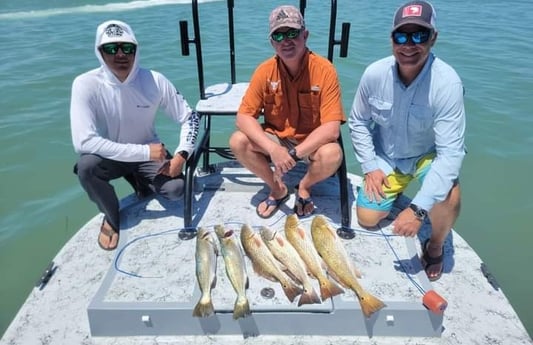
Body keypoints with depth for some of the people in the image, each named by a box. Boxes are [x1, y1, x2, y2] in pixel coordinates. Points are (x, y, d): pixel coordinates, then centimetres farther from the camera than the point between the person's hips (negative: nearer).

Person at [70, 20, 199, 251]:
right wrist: (144, 152, -33)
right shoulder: (86, 84, -23)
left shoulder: (155, 81, -18)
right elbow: (84, 142, -31)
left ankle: (140, 180, 15)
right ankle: (111, 216, -1)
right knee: (86, 165, -33)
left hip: (149, 152, 1)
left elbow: (189, 117, -8)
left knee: (176, 189, -23)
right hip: (108, 156, -1)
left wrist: (181, 155, -24)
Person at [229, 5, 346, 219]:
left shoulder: (324, 70, -19)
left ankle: (304, 187, 3)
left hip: (312, 143, -2)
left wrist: (294, 153, -30)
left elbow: (331, 129, -23)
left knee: (332, 154, -34)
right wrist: (272, 148, -30)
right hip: (275, 138, 3)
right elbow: (243, 117, -14)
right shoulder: (265, 71, -12)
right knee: (238, 142, -22)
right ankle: (277, 189, 3)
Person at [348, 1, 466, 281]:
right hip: (386, 157, 3)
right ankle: (396, 191, 33)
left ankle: (435, 246, 3)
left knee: (448, 198, -32)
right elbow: (358, 123, -4)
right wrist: (370, 167, -13)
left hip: (429, 155, -2)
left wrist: (418, 208, -37)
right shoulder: (374, 74, -21)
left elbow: (451, 152, -32)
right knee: (367, 218, -1)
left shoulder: (447, 83, -30)